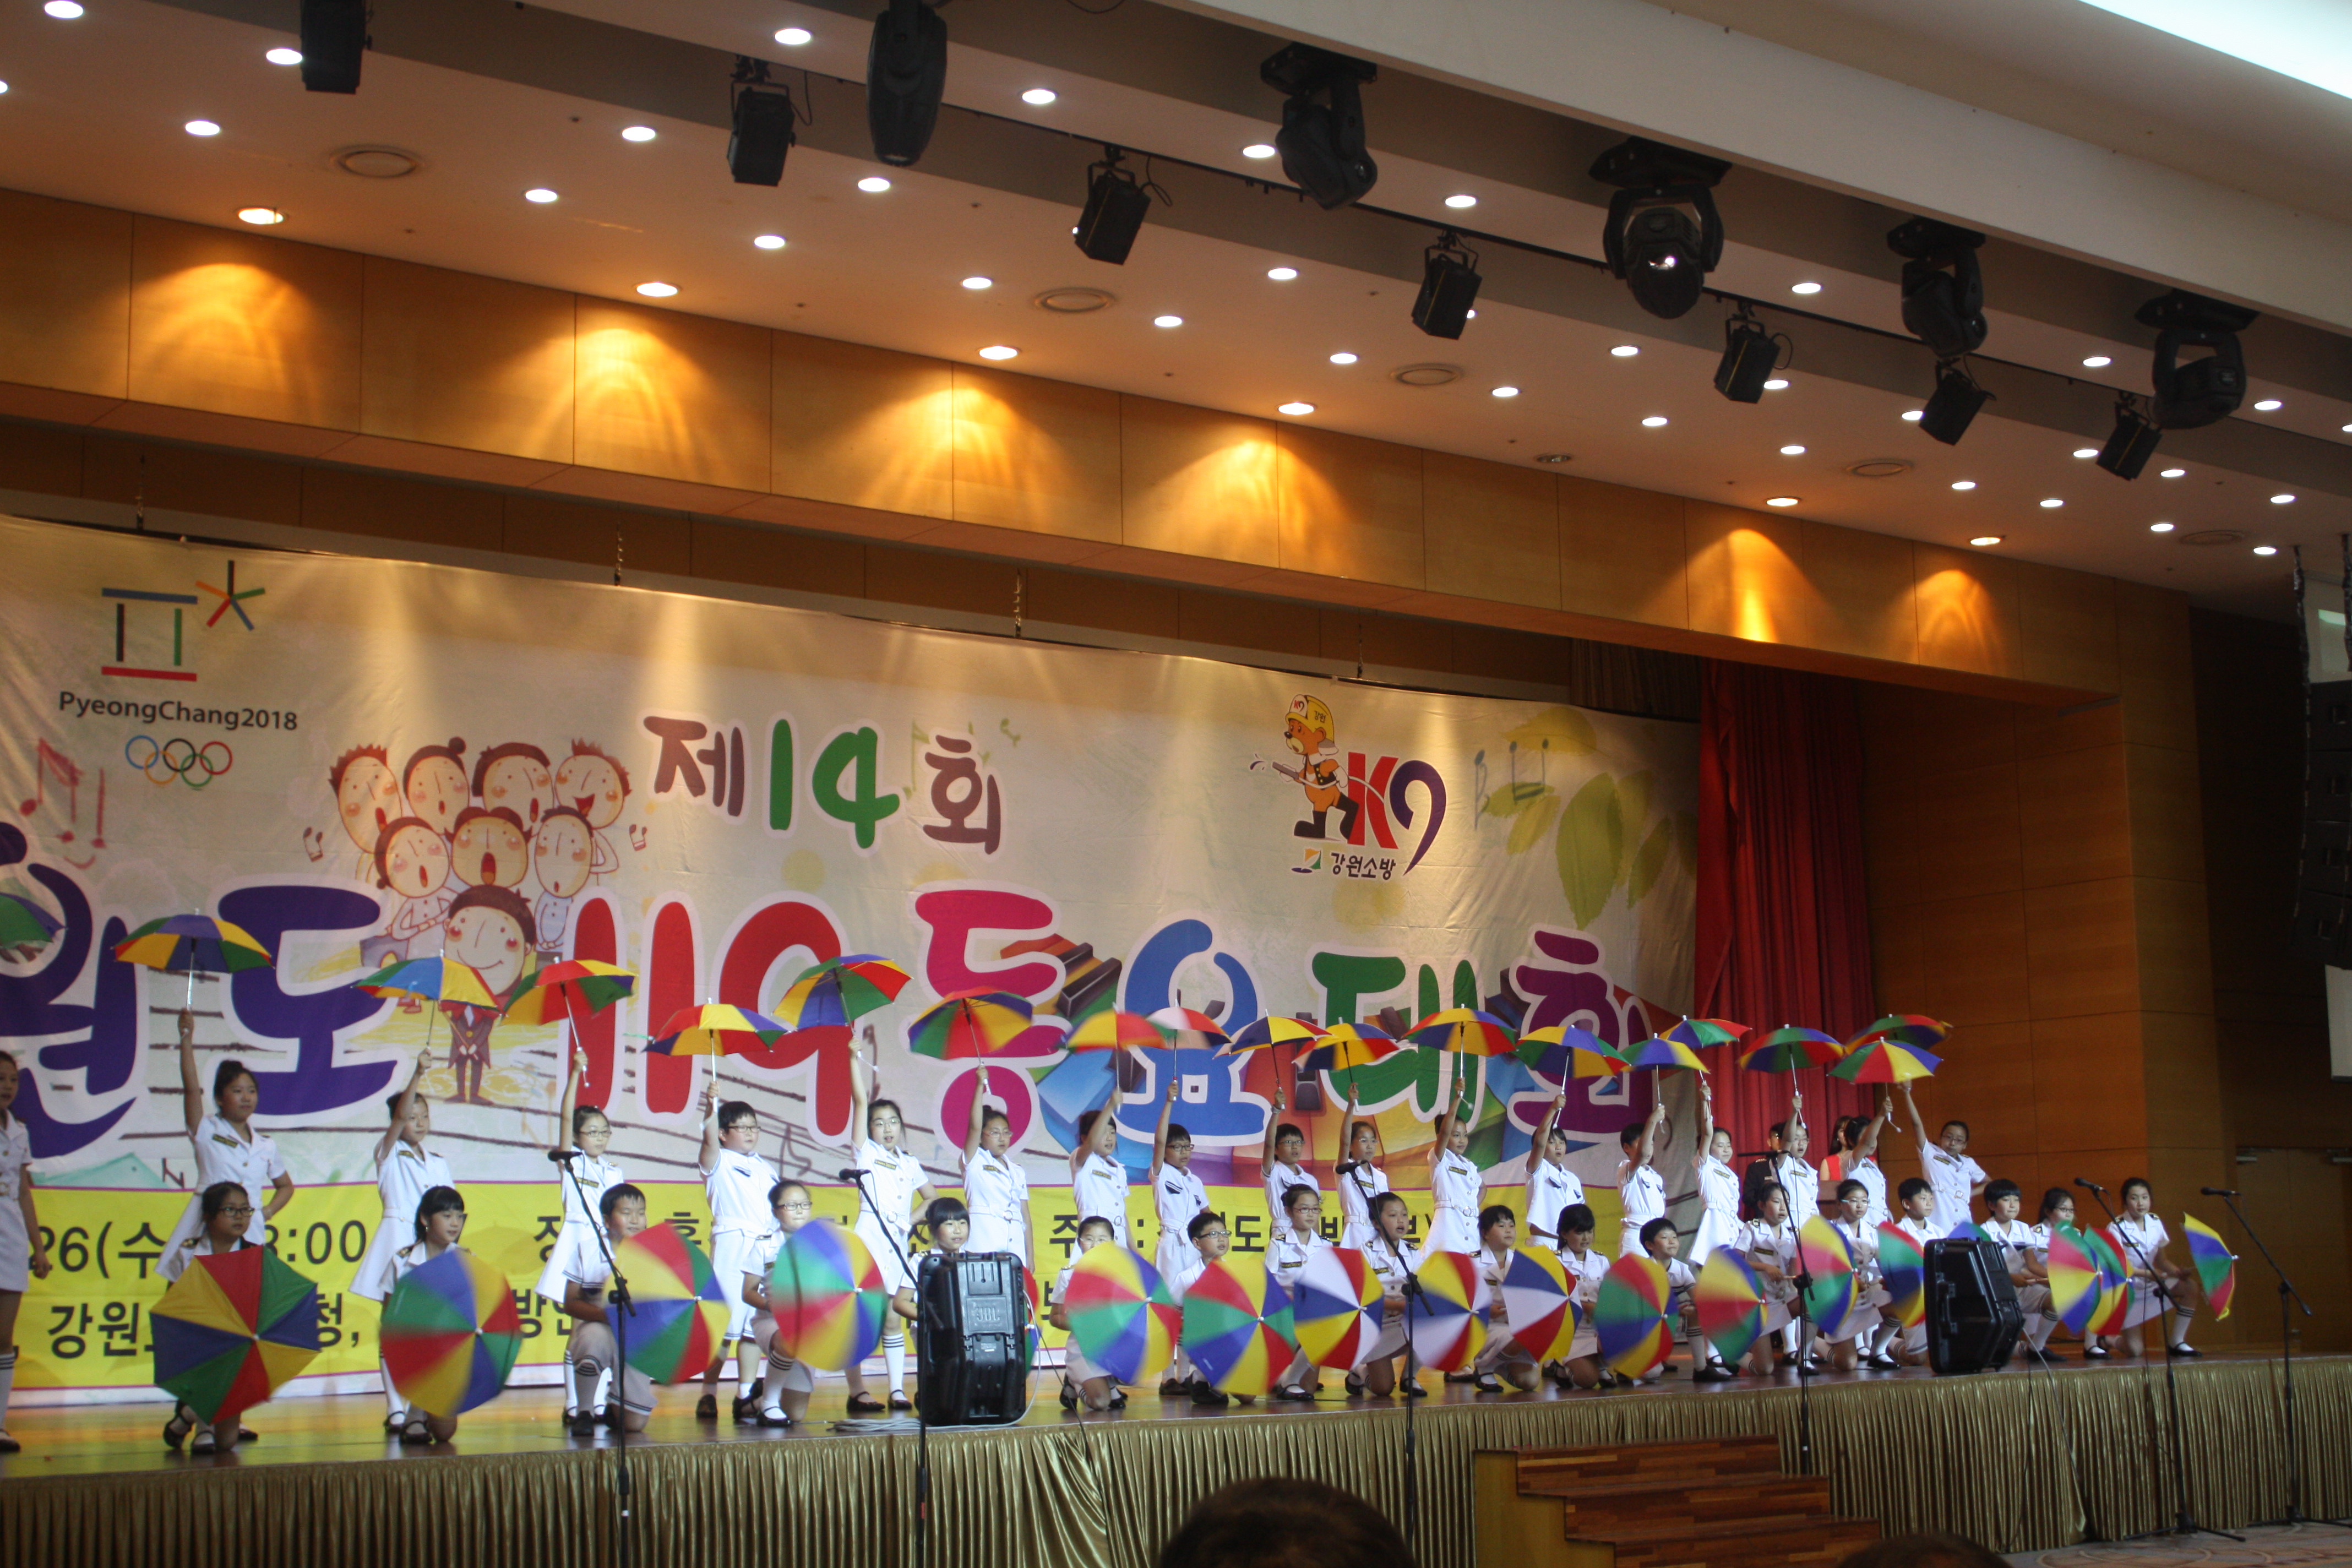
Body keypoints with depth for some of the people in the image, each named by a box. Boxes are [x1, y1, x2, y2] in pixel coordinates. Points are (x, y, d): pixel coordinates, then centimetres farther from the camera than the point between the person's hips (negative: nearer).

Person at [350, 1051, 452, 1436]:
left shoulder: (438, 1163, 16)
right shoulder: (389, 1153, 3)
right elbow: (399, 1117, -14)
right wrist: (417, 1075, -27)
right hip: (397, 1239, -4)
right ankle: (396, 1411, -6)